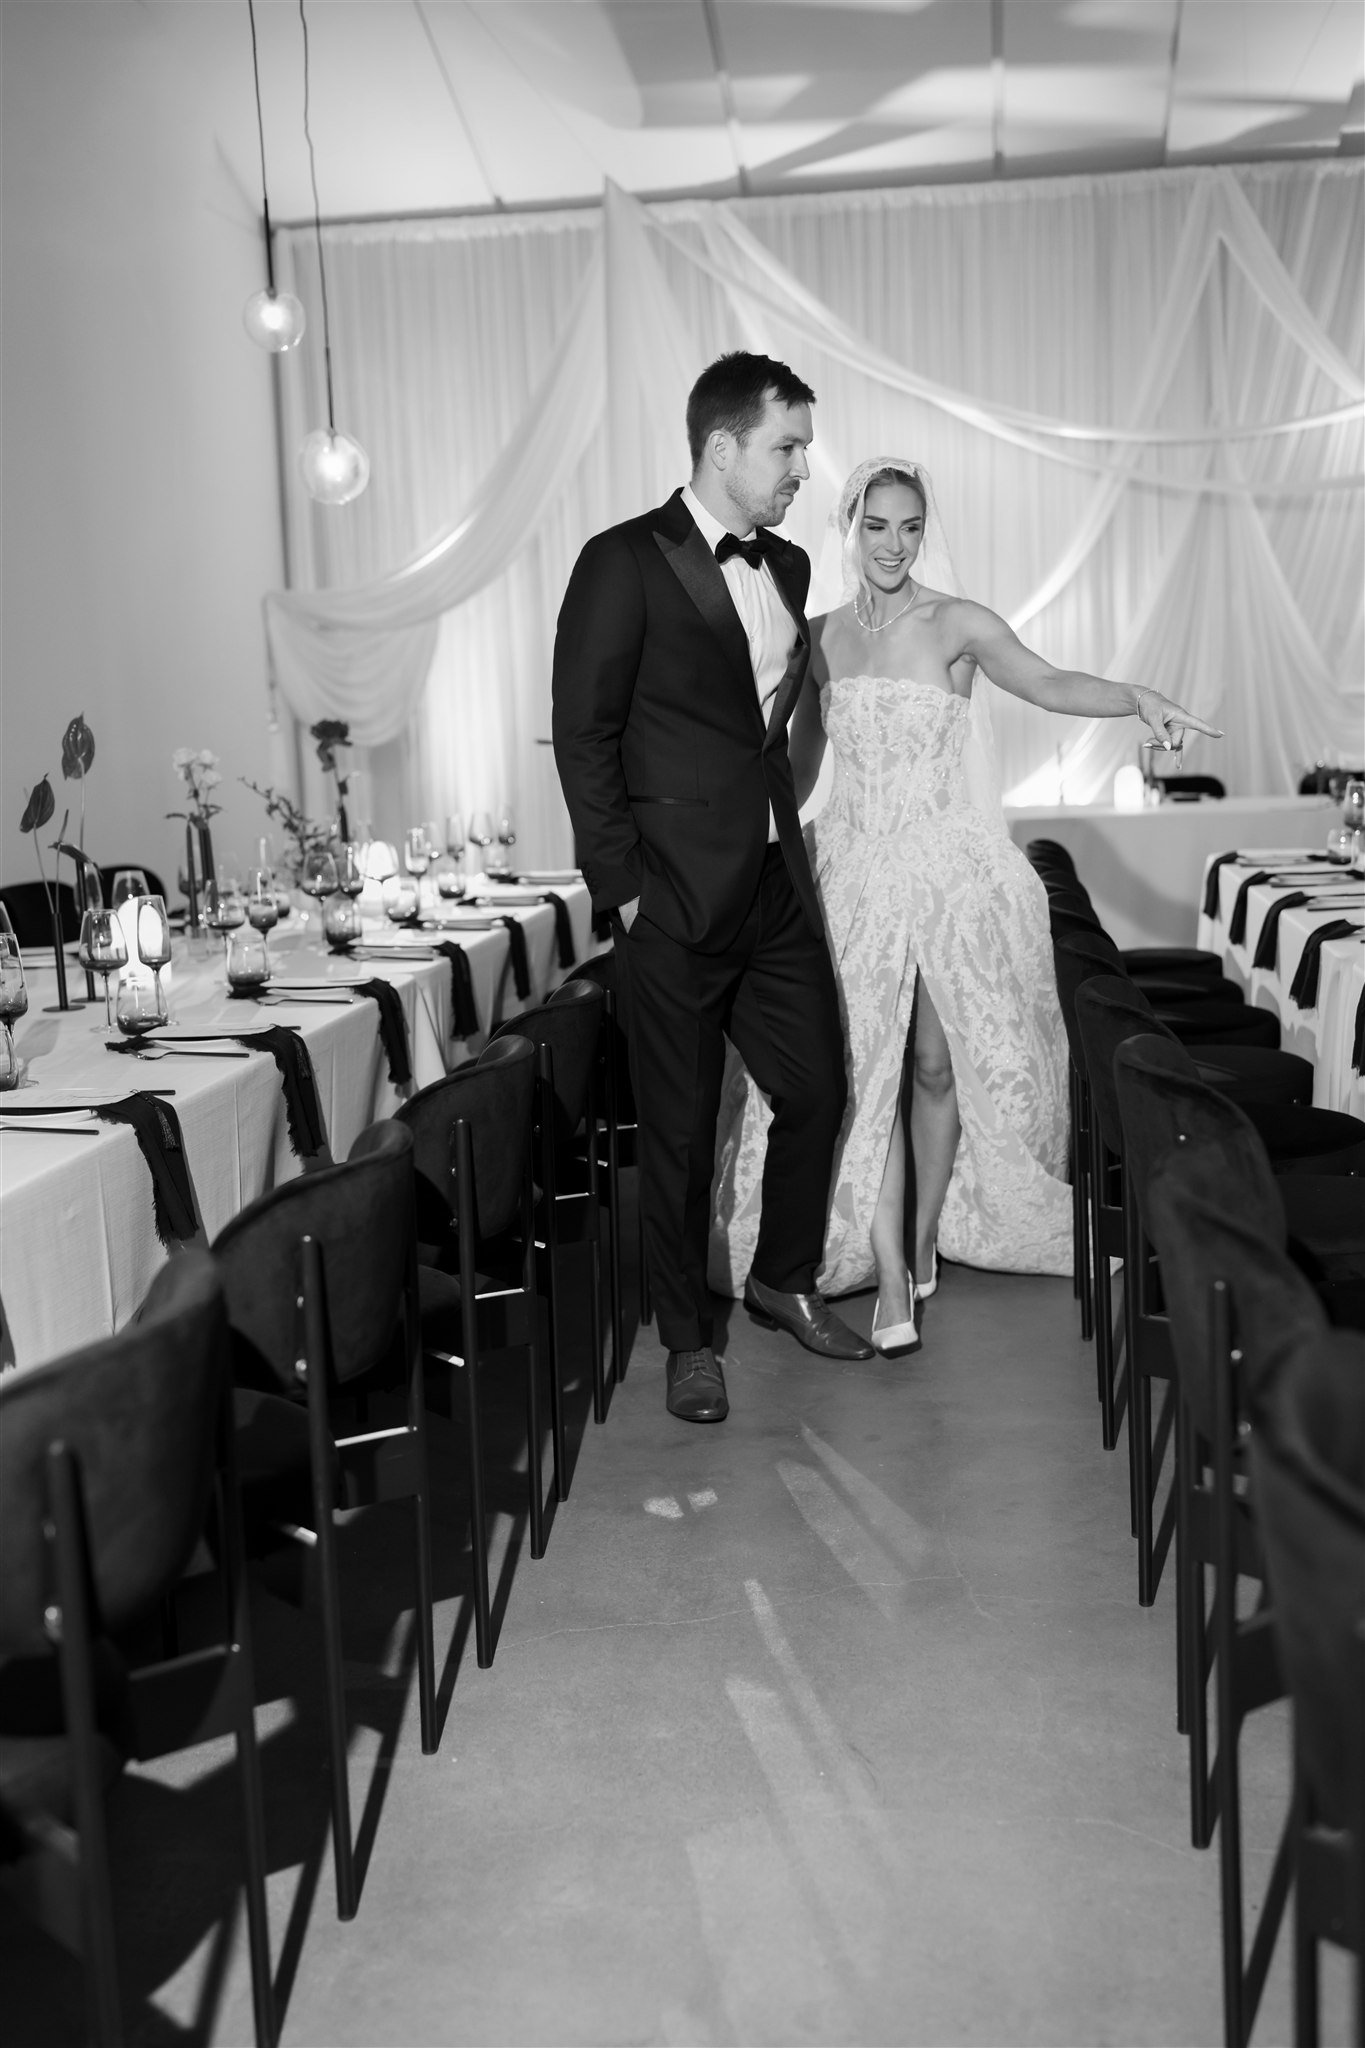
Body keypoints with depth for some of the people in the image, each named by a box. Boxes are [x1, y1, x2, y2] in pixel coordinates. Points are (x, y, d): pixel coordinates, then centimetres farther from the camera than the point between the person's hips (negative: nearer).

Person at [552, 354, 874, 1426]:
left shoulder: (788, 566, 12)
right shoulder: (626, 563, -9)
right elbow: (585, 733, -10)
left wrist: (783, 830, 9)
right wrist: (620, 884, -12)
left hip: (779, 885, 6)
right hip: (677, 897, -6)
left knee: (817, 1091, 12)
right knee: (681, 1130, 5)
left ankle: (784, 1278, 36)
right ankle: (690, 1338, 23)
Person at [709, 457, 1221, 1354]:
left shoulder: (955, 622, -5)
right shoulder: (821, 634, 8)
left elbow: (1049, 682, -19)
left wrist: (1139, 695, -36)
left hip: (947, 868, -2)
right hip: (855, 869, 3)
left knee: (936, 1067, 6)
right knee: (862, 1069, -5)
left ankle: (925, 1241, 26)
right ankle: (891, 1283, -1)